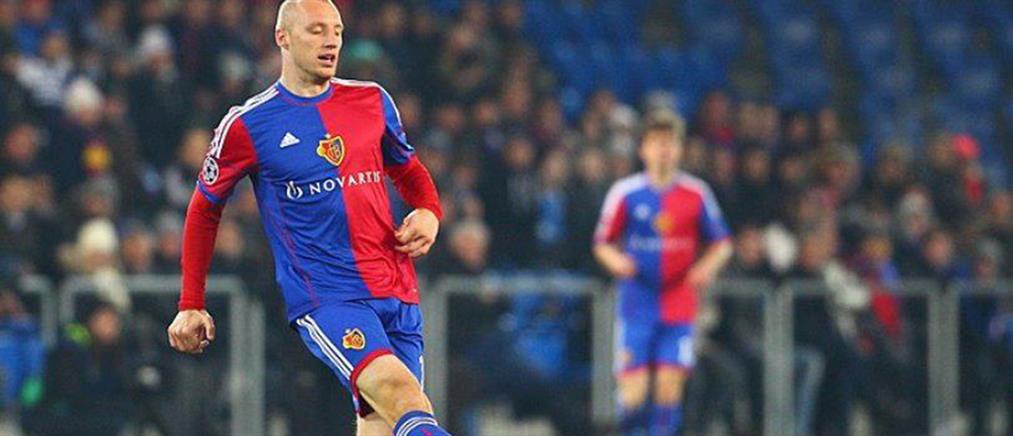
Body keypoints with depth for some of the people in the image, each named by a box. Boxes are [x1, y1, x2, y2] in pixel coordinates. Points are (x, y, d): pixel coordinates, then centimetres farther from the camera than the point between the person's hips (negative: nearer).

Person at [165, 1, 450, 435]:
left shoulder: (371, 101, 11)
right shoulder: (247, 125, 1)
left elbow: (408, 170, 28)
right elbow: (204, 209, 14)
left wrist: (429, 213, 5)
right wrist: (191, 305, 14)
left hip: (397, 293, 5)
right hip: (323, 298, -5)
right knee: (397, 389, -29)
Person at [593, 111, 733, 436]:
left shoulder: (696, 194, 2)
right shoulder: (625, 193, 0)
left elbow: (721, 244, 10)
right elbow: (603, 243, 7)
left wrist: (707, 268, -10)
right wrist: (616, 261, -15)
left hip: (678, 307, 1)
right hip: (637, 307, -1)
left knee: (670, 384, -6)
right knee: (633, 389, -7)